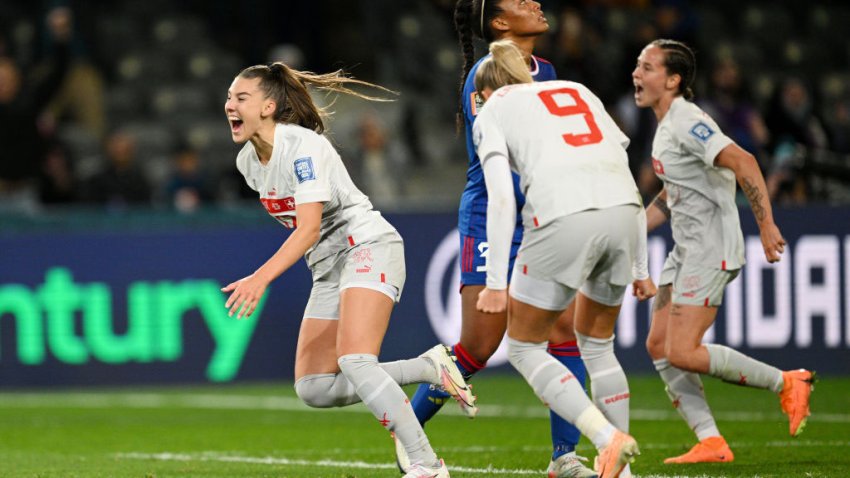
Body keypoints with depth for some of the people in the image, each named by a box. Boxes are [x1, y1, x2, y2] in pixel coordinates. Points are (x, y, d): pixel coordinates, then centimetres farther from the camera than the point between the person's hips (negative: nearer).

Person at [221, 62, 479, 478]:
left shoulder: (302, 147, -20)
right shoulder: (247, 162, 6)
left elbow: (309, 229, -29)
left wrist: (260, 279, -39)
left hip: (369, 247, -9)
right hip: (328, 267, 9)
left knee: (353, 361, -28)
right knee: (313, 388, -1)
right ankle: (428, 369, 12)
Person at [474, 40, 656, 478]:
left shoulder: (492, 112, 16)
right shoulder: (579, 91, 29)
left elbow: (501, 200, 1)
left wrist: (496, 283, -1)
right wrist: (639, 269, 27)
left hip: (563, 220, -5)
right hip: (623, 214, 5)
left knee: (524, 348, 12)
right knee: (596, 344, 24)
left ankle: (608, 438, -7)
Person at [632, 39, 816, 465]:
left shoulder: (687, 123, -17)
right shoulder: (666, 126, 15)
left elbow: (742, 162, -29)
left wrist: (766, 225, -34)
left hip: (712, 250, -10)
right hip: (686, 251, 10)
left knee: (682, 353, -14)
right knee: (658, 346, 4)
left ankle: (785, 383, -1)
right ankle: (710, 443, 4)